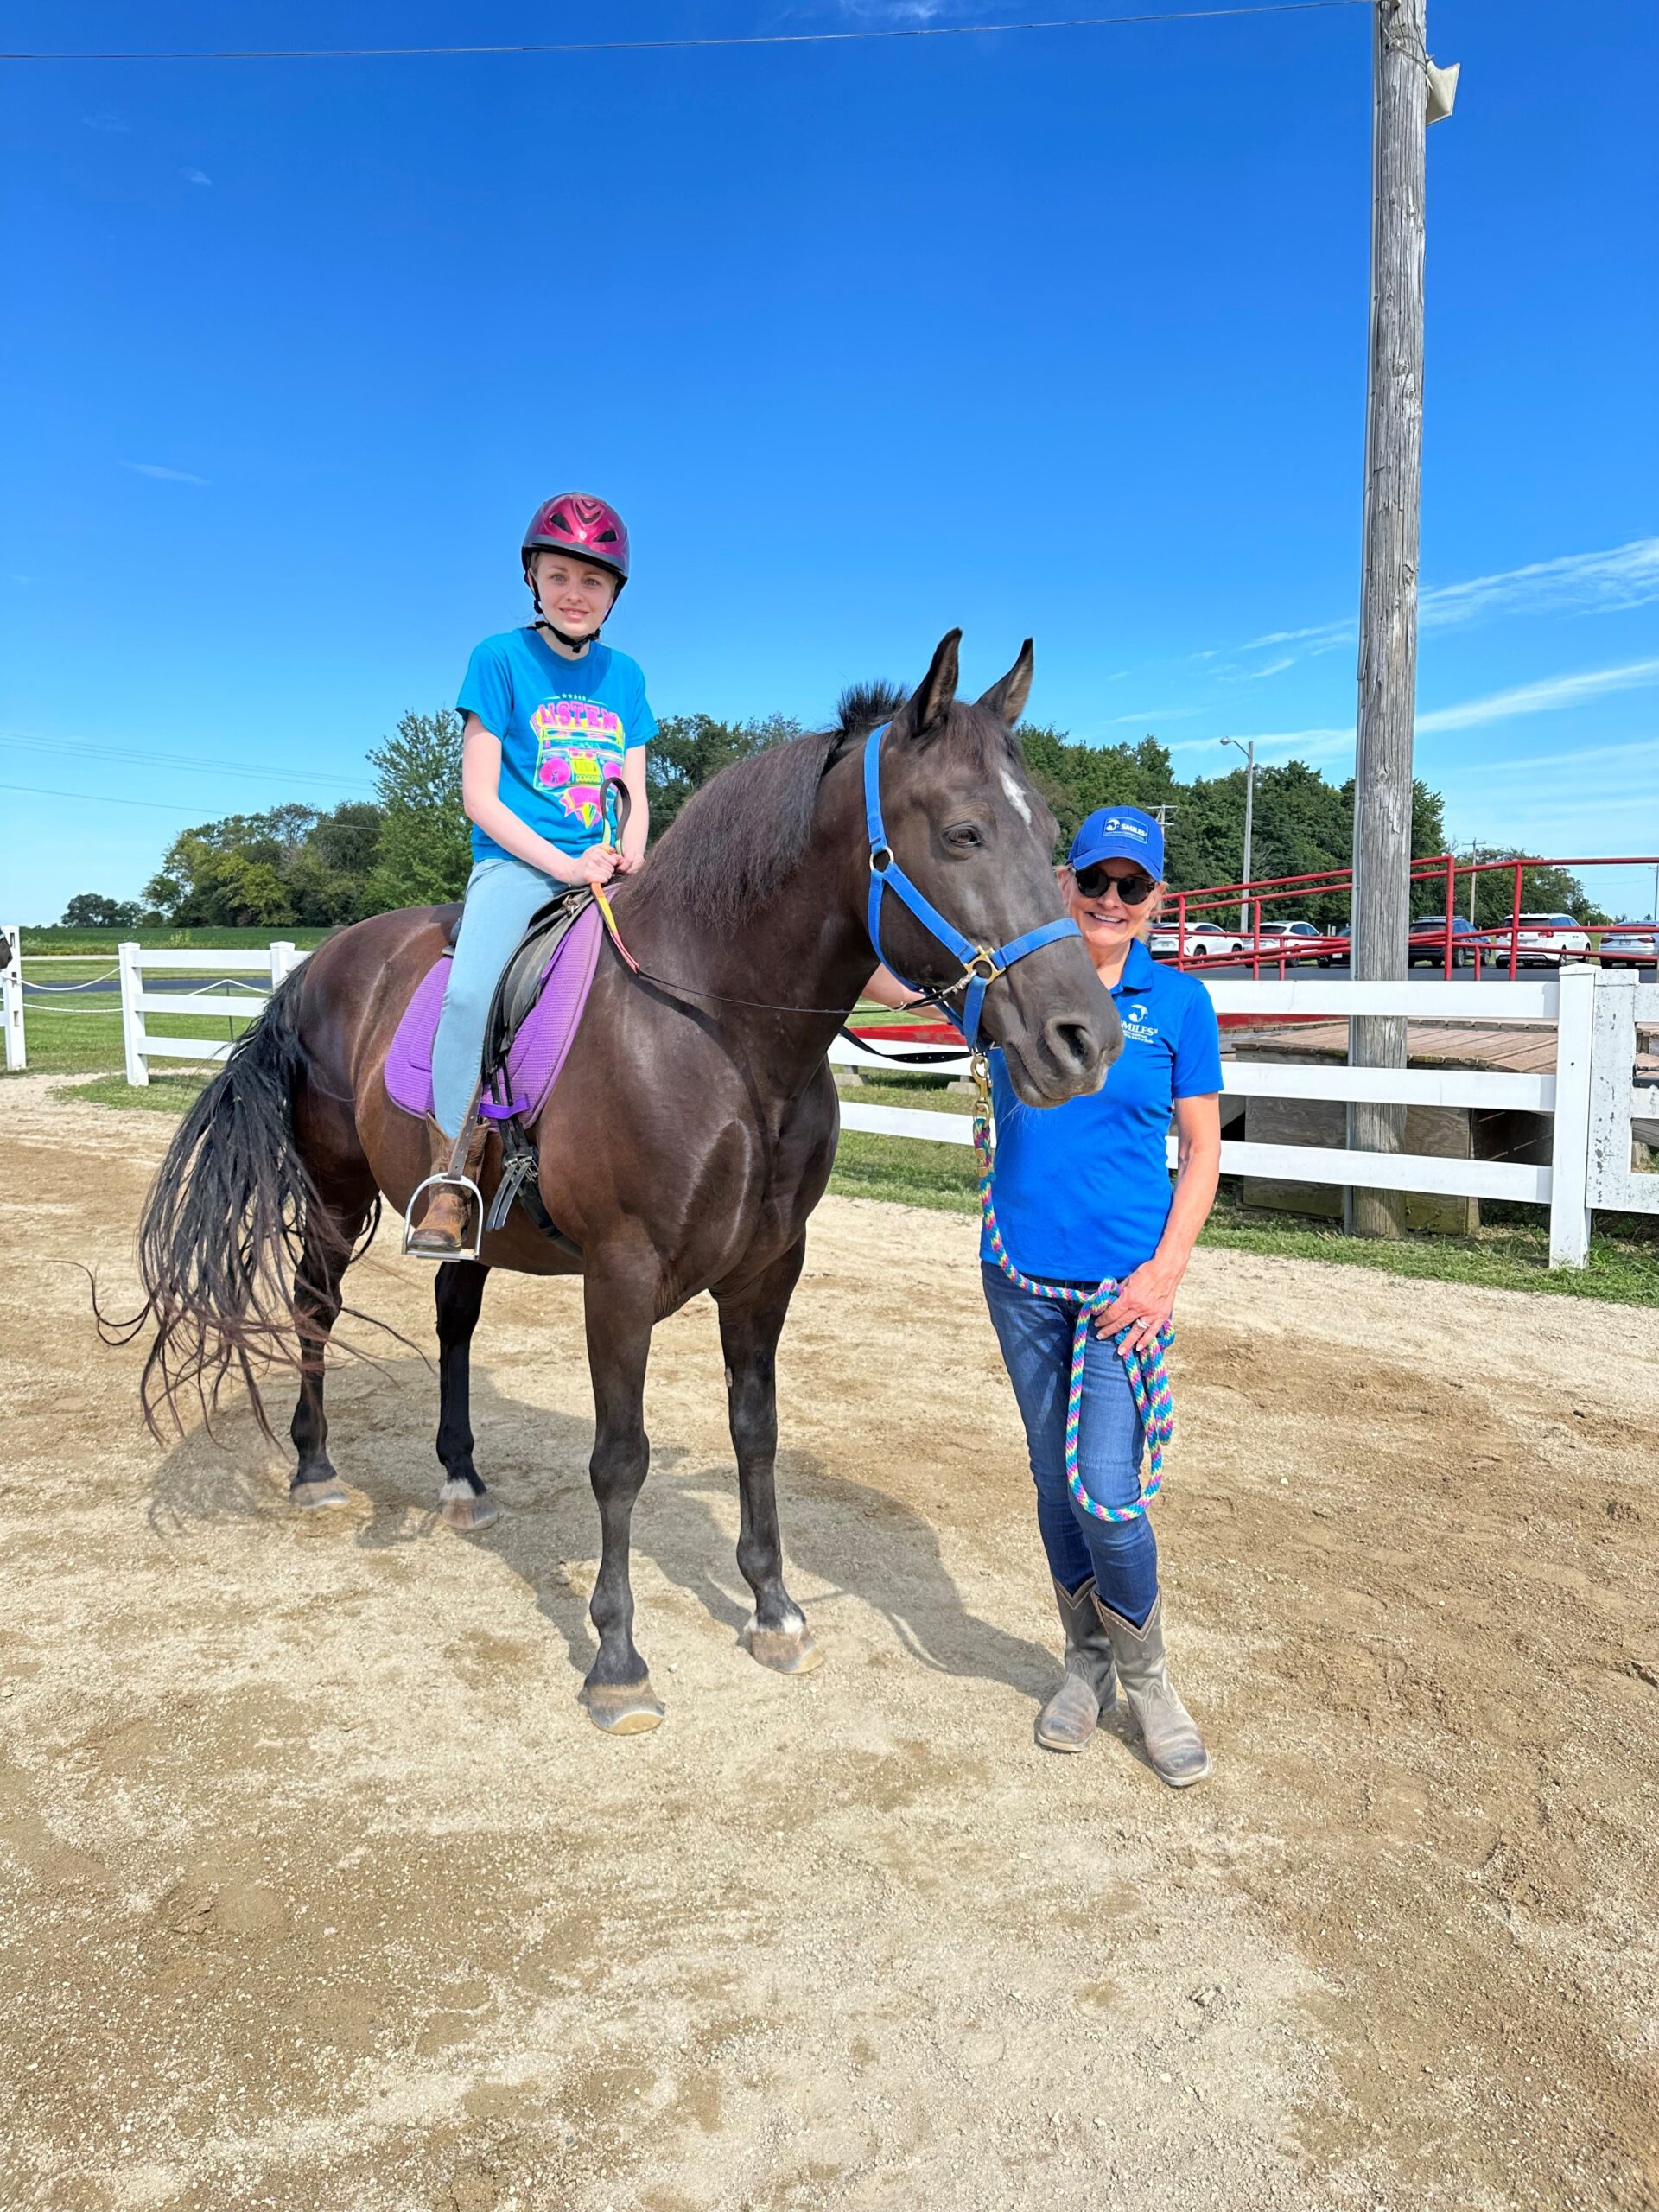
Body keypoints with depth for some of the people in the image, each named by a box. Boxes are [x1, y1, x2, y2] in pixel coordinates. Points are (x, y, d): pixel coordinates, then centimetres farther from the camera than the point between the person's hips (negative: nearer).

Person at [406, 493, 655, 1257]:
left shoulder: (625, 675, 15)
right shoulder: (501, 658, 2)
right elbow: (479, 796, -4)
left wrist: (629, 851, -7)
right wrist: (564, 864, -14)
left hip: (605, 872, 5)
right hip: (515, 862, -4)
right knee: (470, 993, -31)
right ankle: (449, 1178, -21)